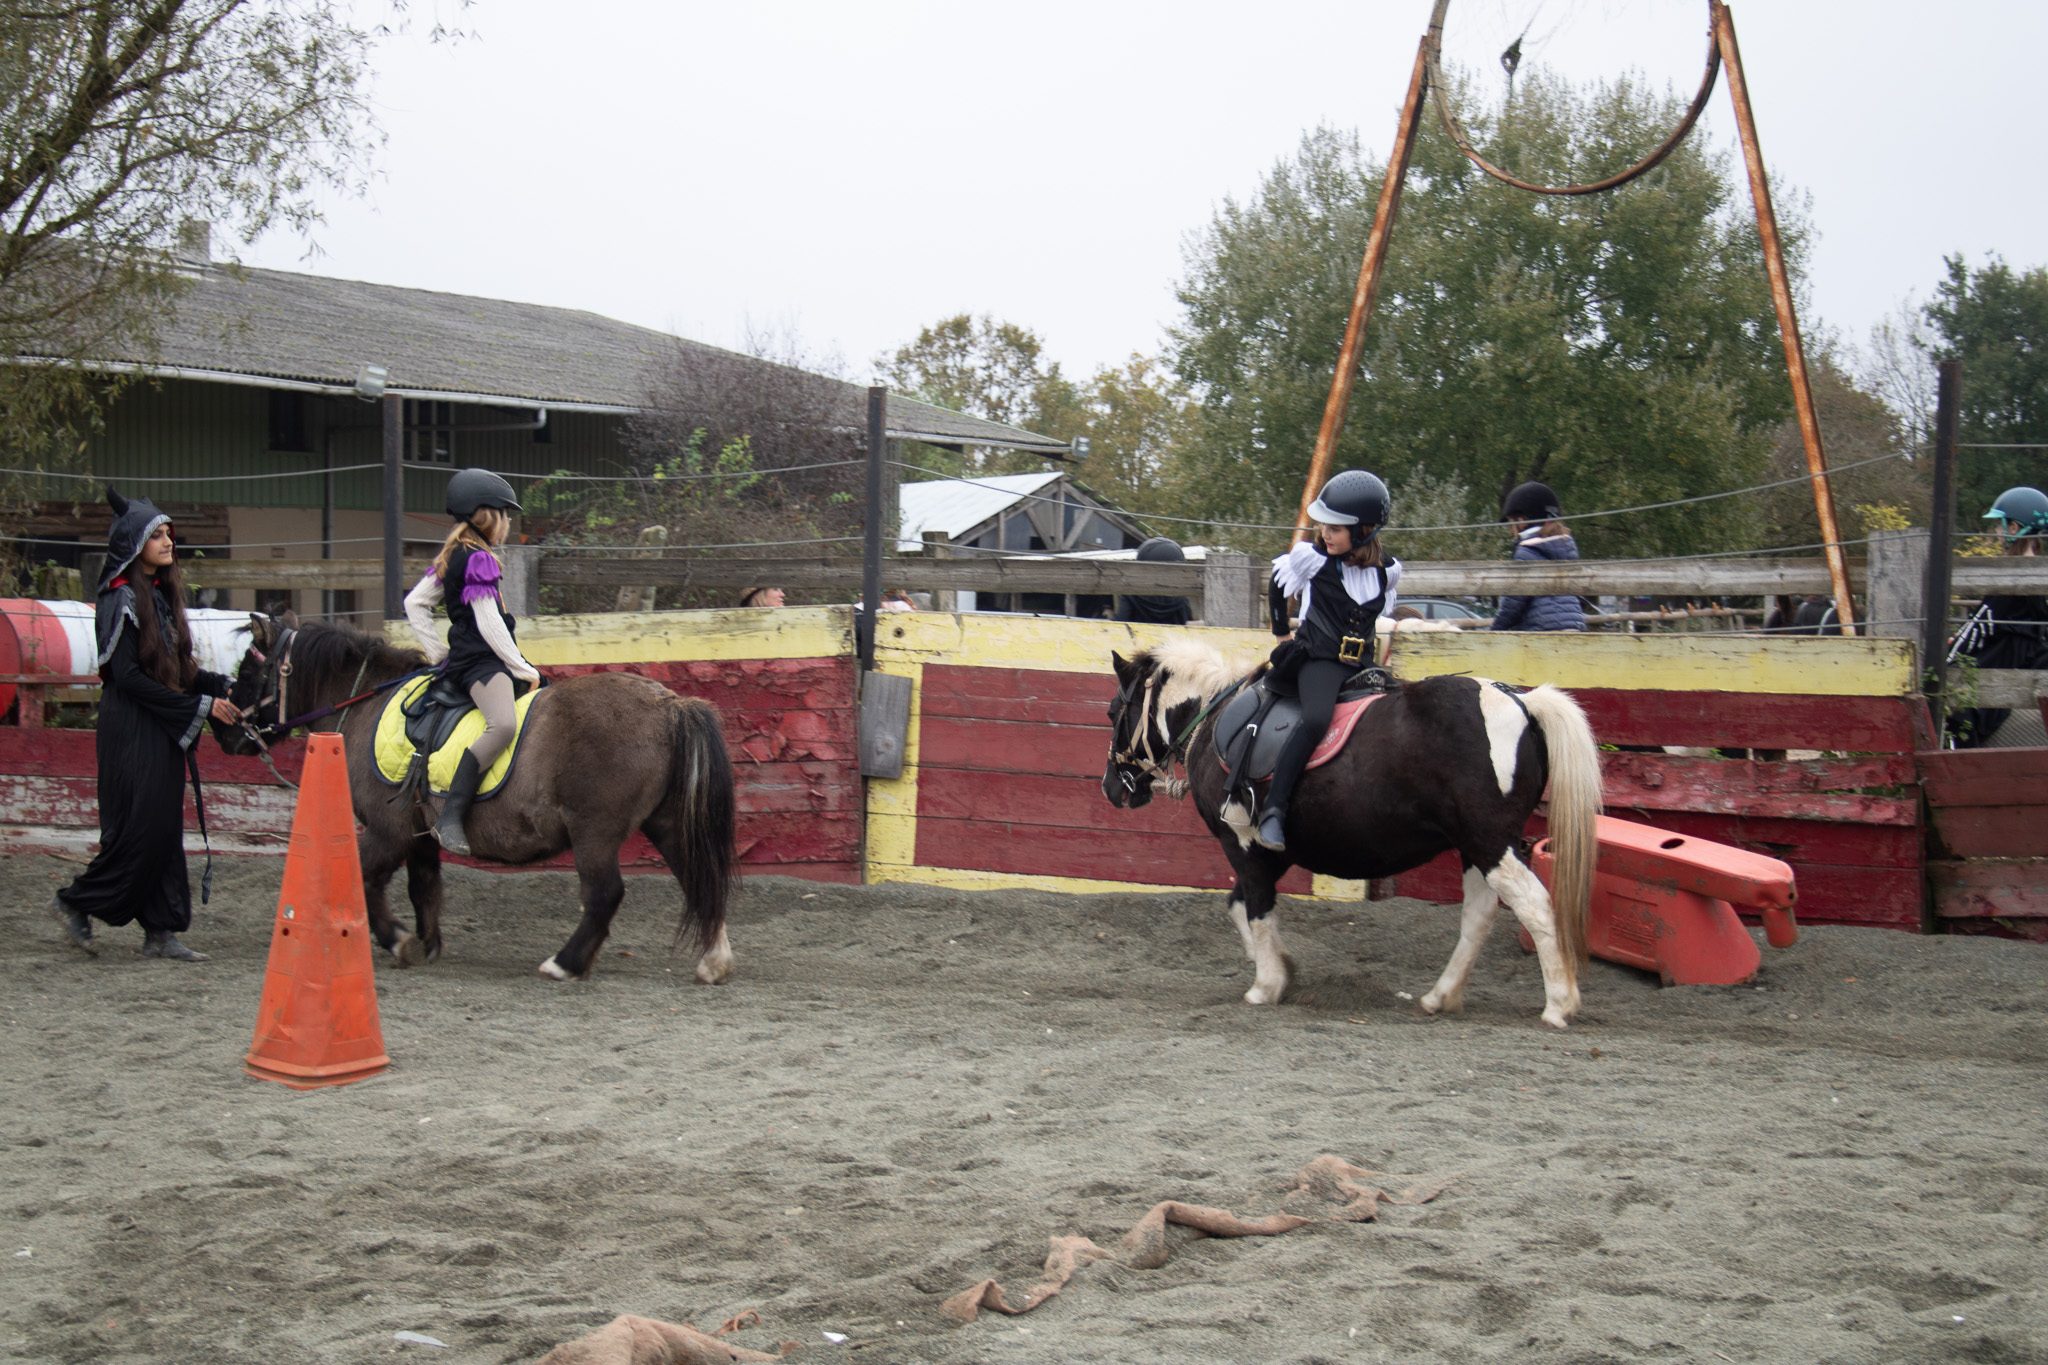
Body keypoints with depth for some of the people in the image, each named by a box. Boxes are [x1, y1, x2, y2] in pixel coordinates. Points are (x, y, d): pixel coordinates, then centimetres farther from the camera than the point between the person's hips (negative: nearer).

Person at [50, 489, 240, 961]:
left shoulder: (162, 594, 12)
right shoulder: (121, 601, -13)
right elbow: (129, 678, -19)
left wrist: (224, 687, 1)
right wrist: (200, 705, -19)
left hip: (164, 730, 8)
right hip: (132, 731, -8)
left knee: (166, 829, 7)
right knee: (139, 829, -6)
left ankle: (160, 933, 11)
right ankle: (76, 903, 12)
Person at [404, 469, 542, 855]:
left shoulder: (453, 556, 17)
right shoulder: (478, 559, -11)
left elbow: (414, 603, 21)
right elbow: (489, 625, -16)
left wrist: (436, 651, 19)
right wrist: (523, 670, -10)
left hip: (466, 658, 11)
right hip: (479, 662, -11)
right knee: (503, 724, -34)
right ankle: (449, 818, -39)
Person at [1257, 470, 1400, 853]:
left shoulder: (1387, 570, 4)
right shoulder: (1312, 556, -5)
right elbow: (1278, 584, 13)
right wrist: (1282, 632, 19)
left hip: (1361, 663, 5)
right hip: (1318, 659, -5)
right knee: (1316, 718, -33)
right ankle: (1273, 810, -35)